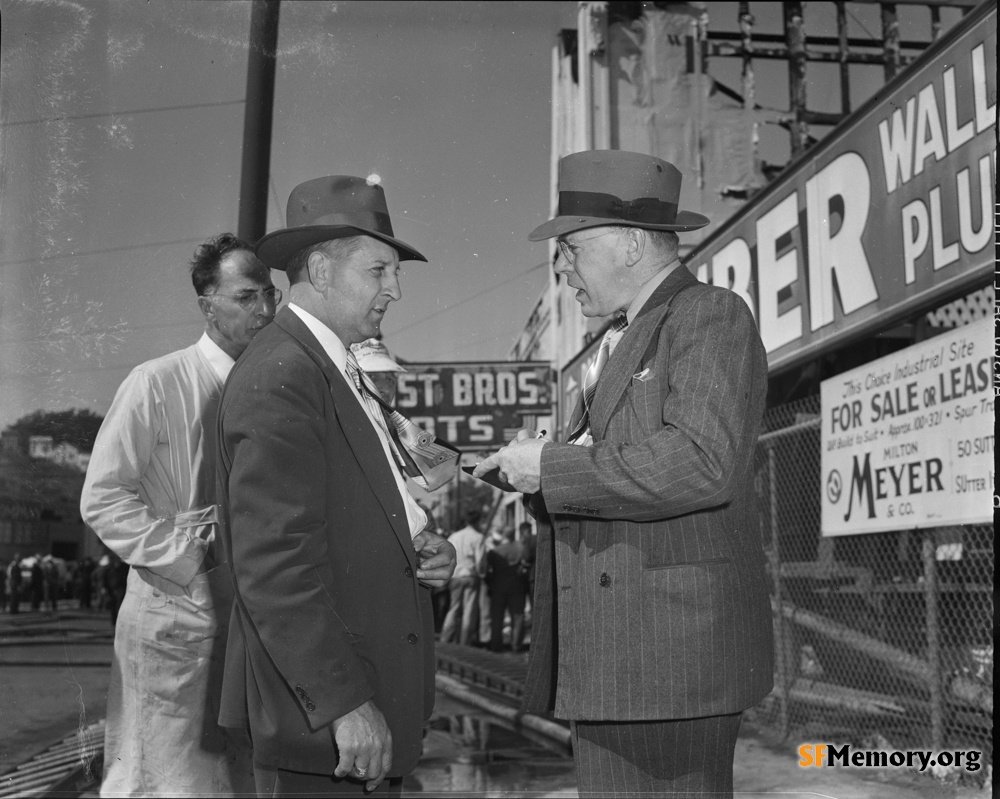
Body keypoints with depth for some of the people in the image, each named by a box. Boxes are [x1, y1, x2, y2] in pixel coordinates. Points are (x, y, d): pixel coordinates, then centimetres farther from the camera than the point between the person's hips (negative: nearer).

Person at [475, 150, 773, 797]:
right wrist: (538, 469, 4)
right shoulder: (623, 341, 23)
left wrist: (553, 465, -14)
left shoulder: (712, 316, -6)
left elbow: (701, 464, -22)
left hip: (674, 646, -9)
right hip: (610, 657, 9)